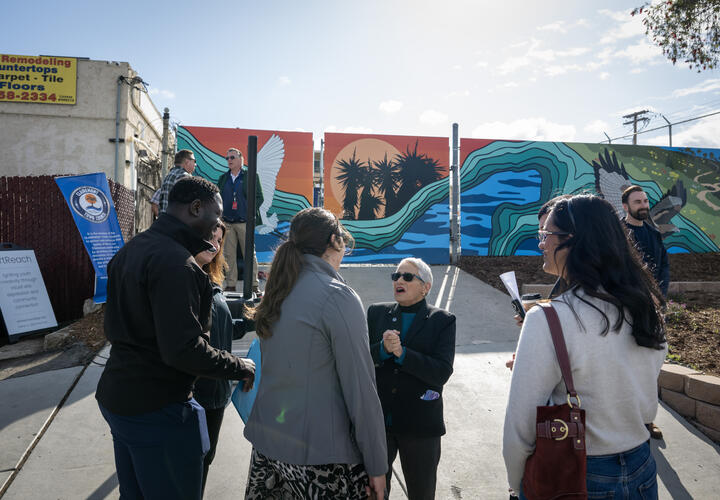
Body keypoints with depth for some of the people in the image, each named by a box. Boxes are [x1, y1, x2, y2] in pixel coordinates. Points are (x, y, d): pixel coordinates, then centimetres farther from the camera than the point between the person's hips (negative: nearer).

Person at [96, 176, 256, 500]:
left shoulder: (131, 249, 8)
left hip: (115, 396, 10)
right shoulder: (175, 261, -24)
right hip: (156, 410, -10)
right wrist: (240, 368, -16)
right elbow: (183, 349, -28)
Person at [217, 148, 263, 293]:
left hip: (244, 222, -4)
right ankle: (230, 284, 12)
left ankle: (253, 284, 6)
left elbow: (259, 197, 0)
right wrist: (220, 216, 4)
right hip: (226, 223, 4)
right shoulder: (223, 178, 16)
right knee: (229, 254, 5)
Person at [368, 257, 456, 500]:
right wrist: (383, 348, -23)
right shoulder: (376, 312, 2)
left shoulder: (442, 321, -5)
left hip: (420, 424, -1)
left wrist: (402, 353, -23)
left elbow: (442, 372, -16)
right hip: (377, 419, 2)